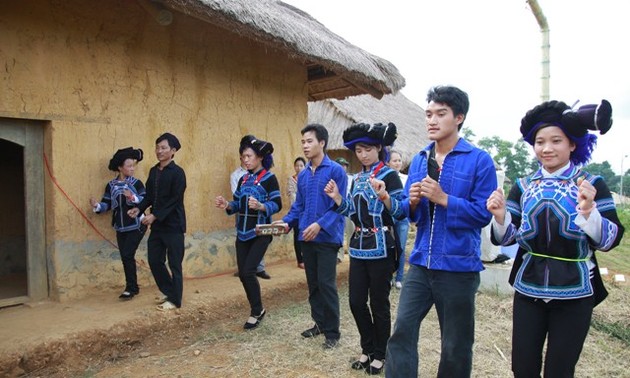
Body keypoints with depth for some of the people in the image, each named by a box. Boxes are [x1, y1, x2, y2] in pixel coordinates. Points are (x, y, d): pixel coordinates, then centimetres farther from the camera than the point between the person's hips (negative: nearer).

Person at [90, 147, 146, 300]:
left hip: (136, 226, -4)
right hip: (120, 228, 4)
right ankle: (133, 287, 22)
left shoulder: (136, 183, -5)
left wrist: (133, 197, -29)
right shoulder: (111, 185, 4)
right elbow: (106, 205, 1)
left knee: (128, 255, -10)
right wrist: (97, 206, -19)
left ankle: (130, 288, 2)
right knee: (125, 257, 8)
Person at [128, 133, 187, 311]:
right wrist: (139, 208, -3)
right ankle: (168, 291, 32)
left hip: (173, 225, -7)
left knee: (174, 264, 2)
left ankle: (175, 299, 16)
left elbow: (174, 201, -17)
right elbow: (149, 195, 14)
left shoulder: (177, 173, -12)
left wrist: (155, 216, -21)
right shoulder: (153, 171, 10)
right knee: (154, 260, 13)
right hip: (157, 225, 7)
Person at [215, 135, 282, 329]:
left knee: (248, 271, -11)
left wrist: (260, 206, -30)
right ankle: (257, 309, 26)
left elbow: (277, 205, -13)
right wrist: (227, 205, -6)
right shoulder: (243, 179, 12)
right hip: (242, 232, 7)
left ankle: (257, 311, 11)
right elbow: (238, 205, 14)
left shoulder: (269, 178, -8)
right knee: (242, 274, 7)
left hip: (260, 233, -6)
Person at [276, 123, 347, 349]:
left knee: (326, 284, -3)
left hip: (327, 237, -6)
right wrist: (286, 222, -2)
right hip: (307, 238, 6)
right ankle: (319, 323, 30)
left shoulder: (336, 171, -9)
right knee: (312, 284, 15)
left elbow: (339, 206, -13)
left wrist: (320, 224, -24)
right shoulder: (302, 175, 10)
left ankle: (332, 331, 12)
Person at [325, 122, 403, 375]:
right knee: (356, 301, 10)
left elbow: (400, 213, -14)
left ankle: (380, 354, 24)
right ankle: (367, 348, 30)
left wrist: (384, 196, -32)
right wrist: (336, 198, 0)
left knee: (379, 303, 5)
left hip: (381, 248, -6)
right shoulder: (357, 179, 12)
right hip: (359, 246, 7)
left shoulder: (389, 175, -8)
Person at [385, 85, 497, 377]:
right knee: (402, 332, 2)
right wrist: (412, 202, -11)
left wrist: (443, 198, -21)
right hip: (420, 263, 4)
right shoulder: (418, 160, 8)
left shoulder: (479, 160, -7)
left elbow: (483, 213, -13)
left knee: (455, 346, 12)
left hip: (459, 266, -4)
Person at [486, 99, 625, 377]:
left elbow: (610, 240, -10)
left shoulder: (592, 184, -4)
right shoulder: (523, 186, 4)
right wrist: (500, 215, -17)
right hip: (528, 290, 2)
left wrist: (589, 210, -28)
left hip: (574, 294, -2)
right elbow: (507, 239, 3)